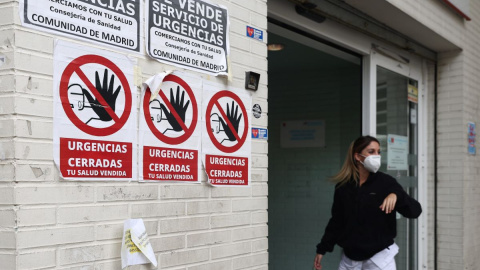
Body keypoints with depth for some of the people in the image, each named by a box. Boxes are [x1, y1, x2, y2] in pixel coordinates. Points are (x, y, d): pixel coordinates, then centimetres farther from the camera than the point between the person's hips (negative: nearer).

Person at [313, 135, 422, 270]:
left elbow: (415, 211, -11)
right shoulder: (342, 187, 2)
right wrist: (322, 249, 15)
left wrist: (396, 194, -29)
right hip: (350, 257, 3)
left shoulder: (386, 182, -5)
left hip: (380, 256, -3)